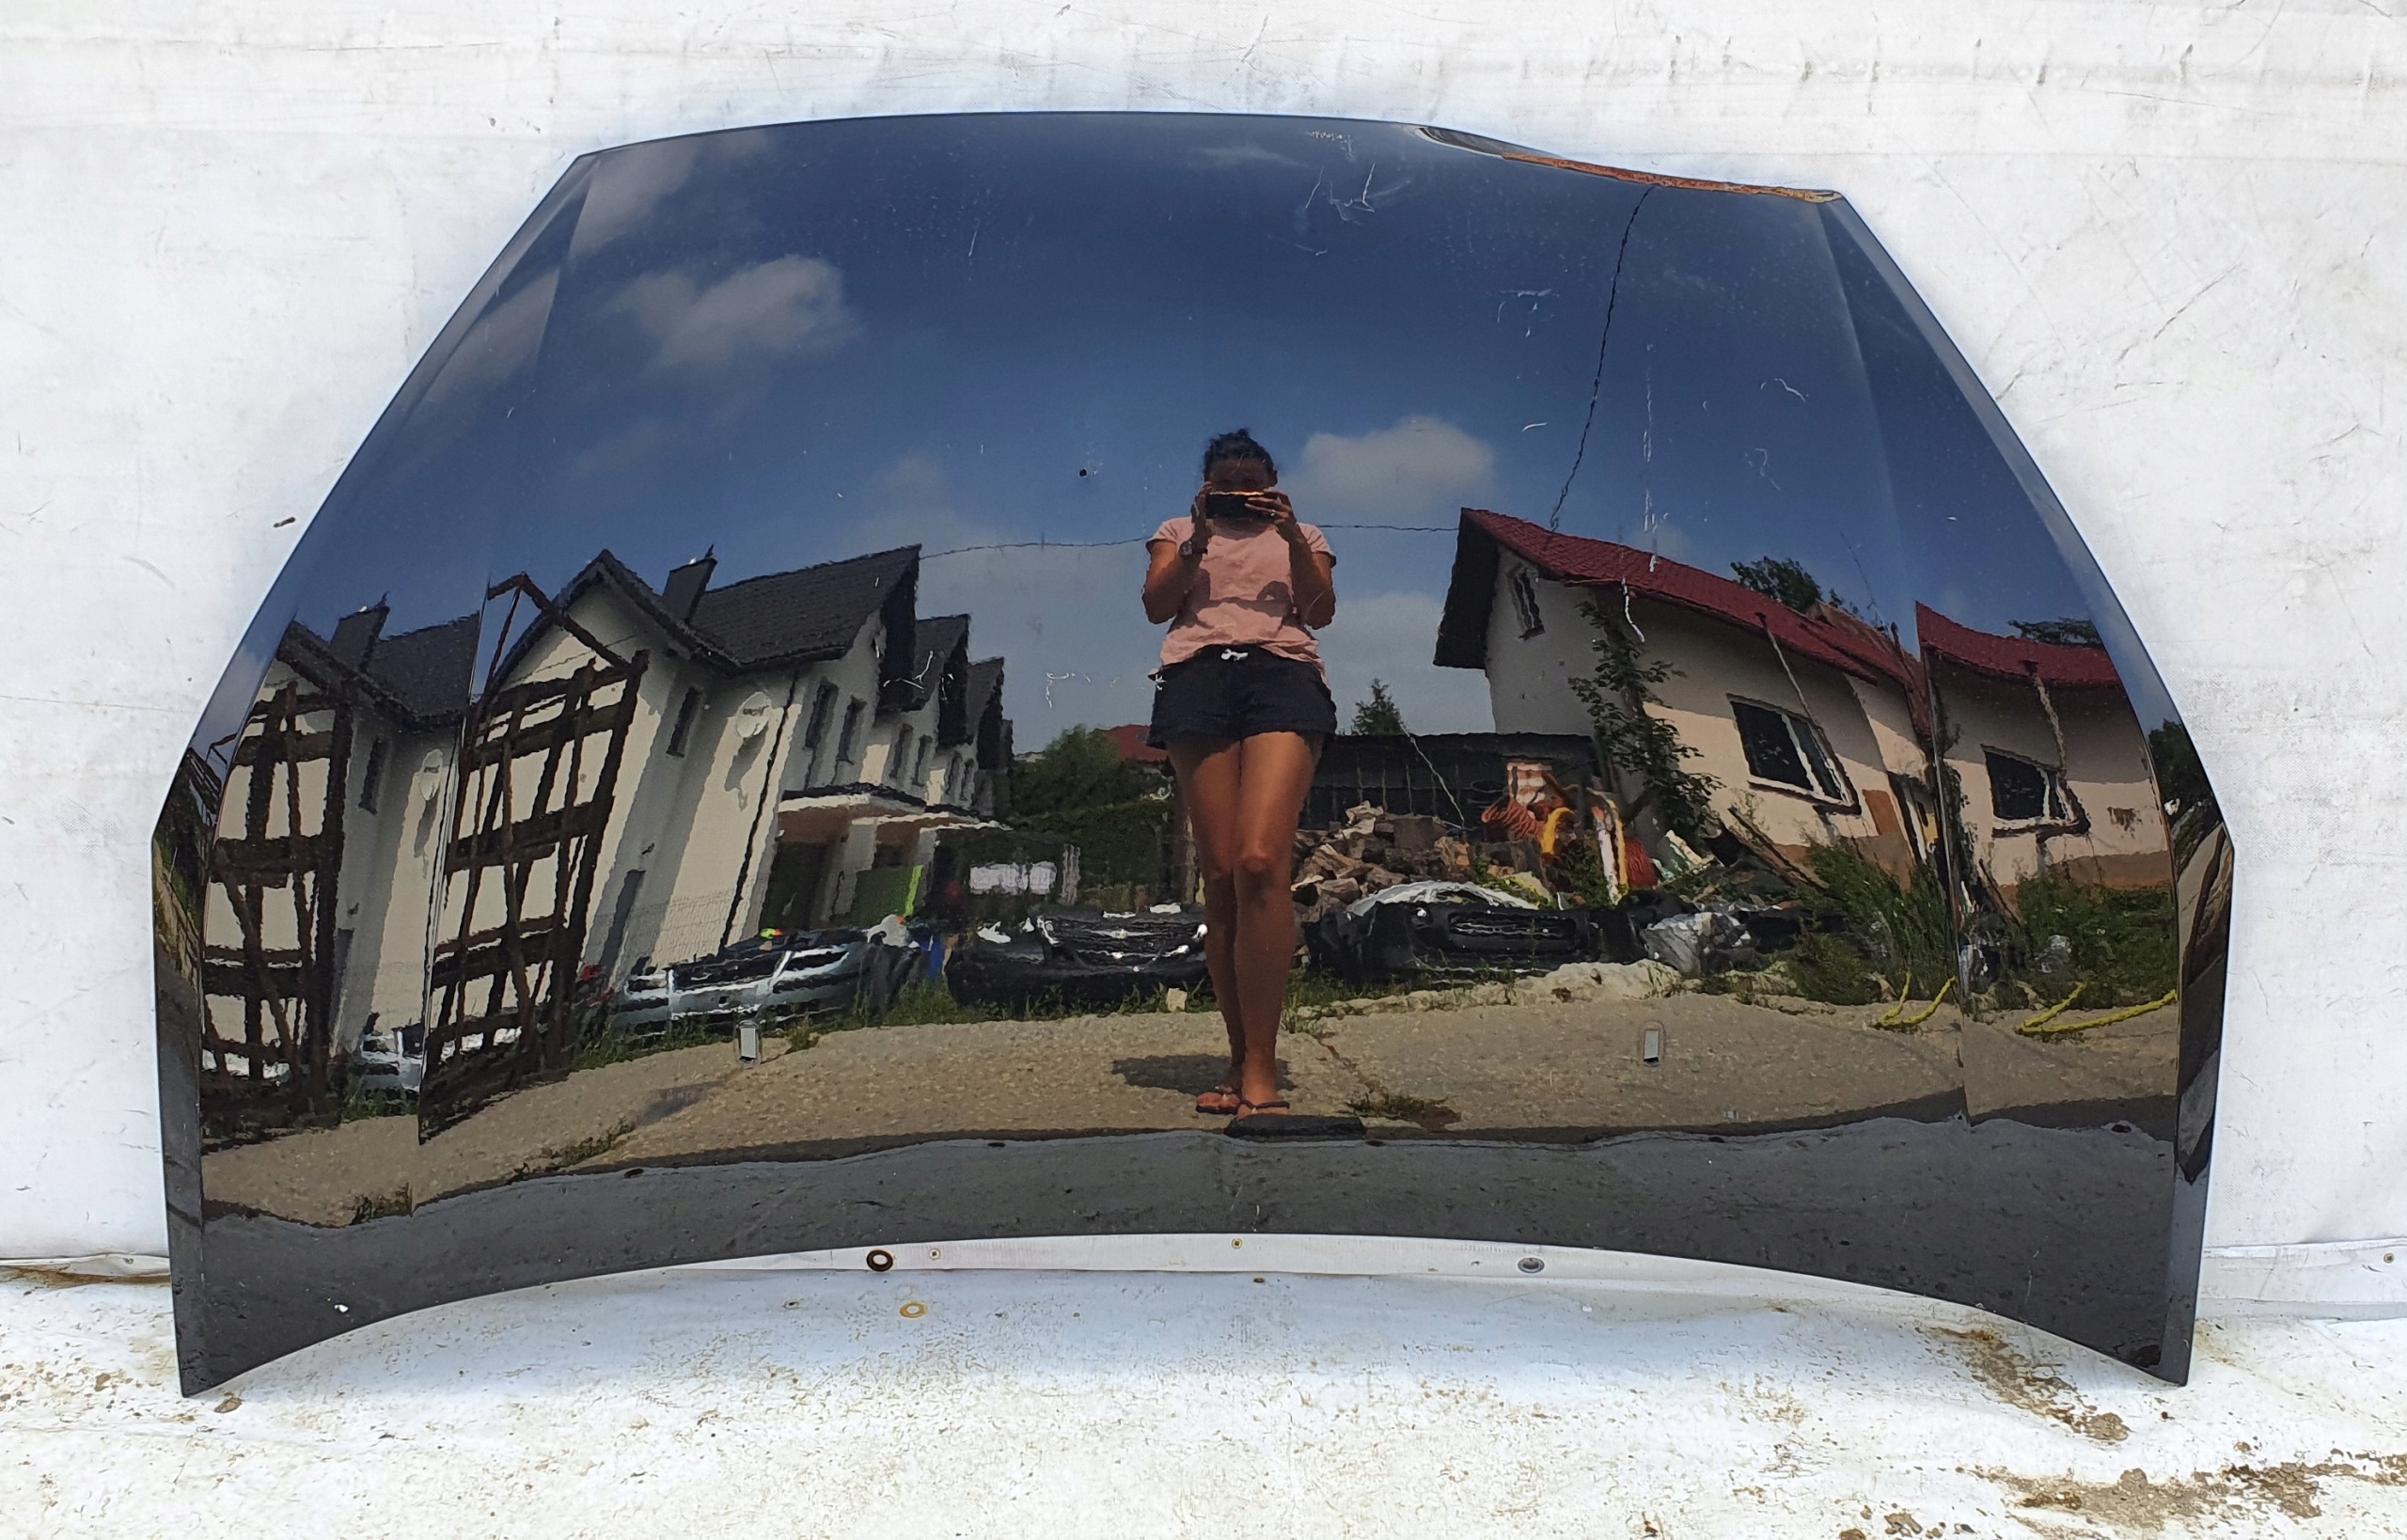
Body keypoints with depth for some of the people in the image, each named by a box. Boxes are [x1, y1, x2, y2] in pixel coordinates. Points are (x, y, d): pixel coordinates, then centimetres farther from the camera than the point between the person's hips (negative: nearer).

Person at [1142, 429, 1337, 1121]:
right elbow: (1156, 606, 11)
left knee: (1261, 862, -22)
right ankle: (1242, 1058, -2)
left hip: (1283, 675, -1)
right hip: (1197, 678, 2)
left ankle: (1261, 1069, -22)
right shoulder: (1178, 532, 27)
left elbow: (1321, 611, 10)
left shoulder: (1303, 536, 27)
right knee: (1221, 874, -9)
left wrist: (1293, 539, -2)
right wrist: (1197, 540, -1)